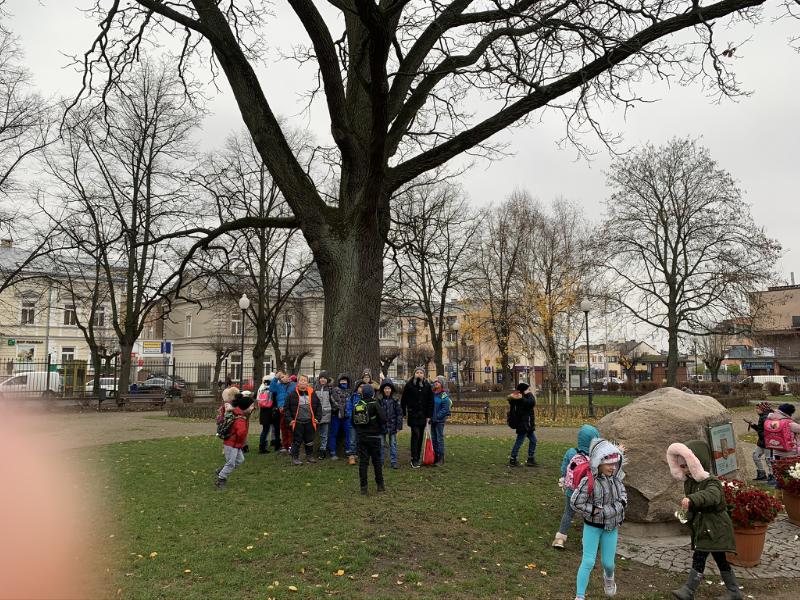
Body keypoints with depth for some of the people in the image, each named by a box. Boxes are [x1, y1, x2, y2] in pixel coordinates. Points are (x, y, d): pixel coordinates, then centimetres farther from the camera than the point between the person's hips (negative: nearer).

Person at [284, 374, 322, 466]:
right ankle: (295, 458, 10)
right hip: (297, 422, -3)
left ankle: (310, 455, 28)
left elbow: (318, 406, 12)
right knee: (297, 441, 1)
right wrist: (289, 419, -6)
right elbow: (286, 408, 0)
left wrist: (317, 418, 5)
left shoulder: (312, 394, 5)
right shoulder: (293, 394, -3)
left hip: (309, 421, 3)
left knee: (309, 440, 13)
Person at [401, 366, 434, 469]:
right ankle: (414, 460, -9)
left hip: (423, 415, 3)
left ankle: (418, 457, 17)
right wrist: (404, 413, -1)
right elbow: (403, 400, 3)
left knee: (420, 436, 8)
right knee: (415, 435, -11)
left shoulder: (427, 386, 7)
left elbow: (430, 402, 9)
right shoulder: (409, 385, -1)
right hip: (413, 414, -3)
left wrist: (429, 415, 4)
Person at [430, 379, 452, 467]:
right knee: (433, 439, 12)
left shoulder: (444, 395, -10)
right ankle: (435, 457, 21)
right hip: (433, 420, 7)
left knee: (440, 439, -4)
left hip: (440, 420, -7)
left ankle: (441, 459, 2)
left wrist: (437, 416, -17)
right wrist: (430, 416, 7)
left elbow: (445, 409, -15)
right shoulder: (432, 394, 10)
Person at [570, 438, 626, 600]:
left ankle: (608, 577, 50)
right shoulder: (589, 481, -24)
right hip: (592, 527, -5)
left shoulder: (615, 479, -5)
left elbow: (623, 495, 14)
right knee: (588, 562, -5)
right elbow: (575, 502, -22)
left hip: (611, 527, 5)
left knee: (608, 562, 14)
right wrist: (594, 510, -20)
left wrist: (620, 505, -3)